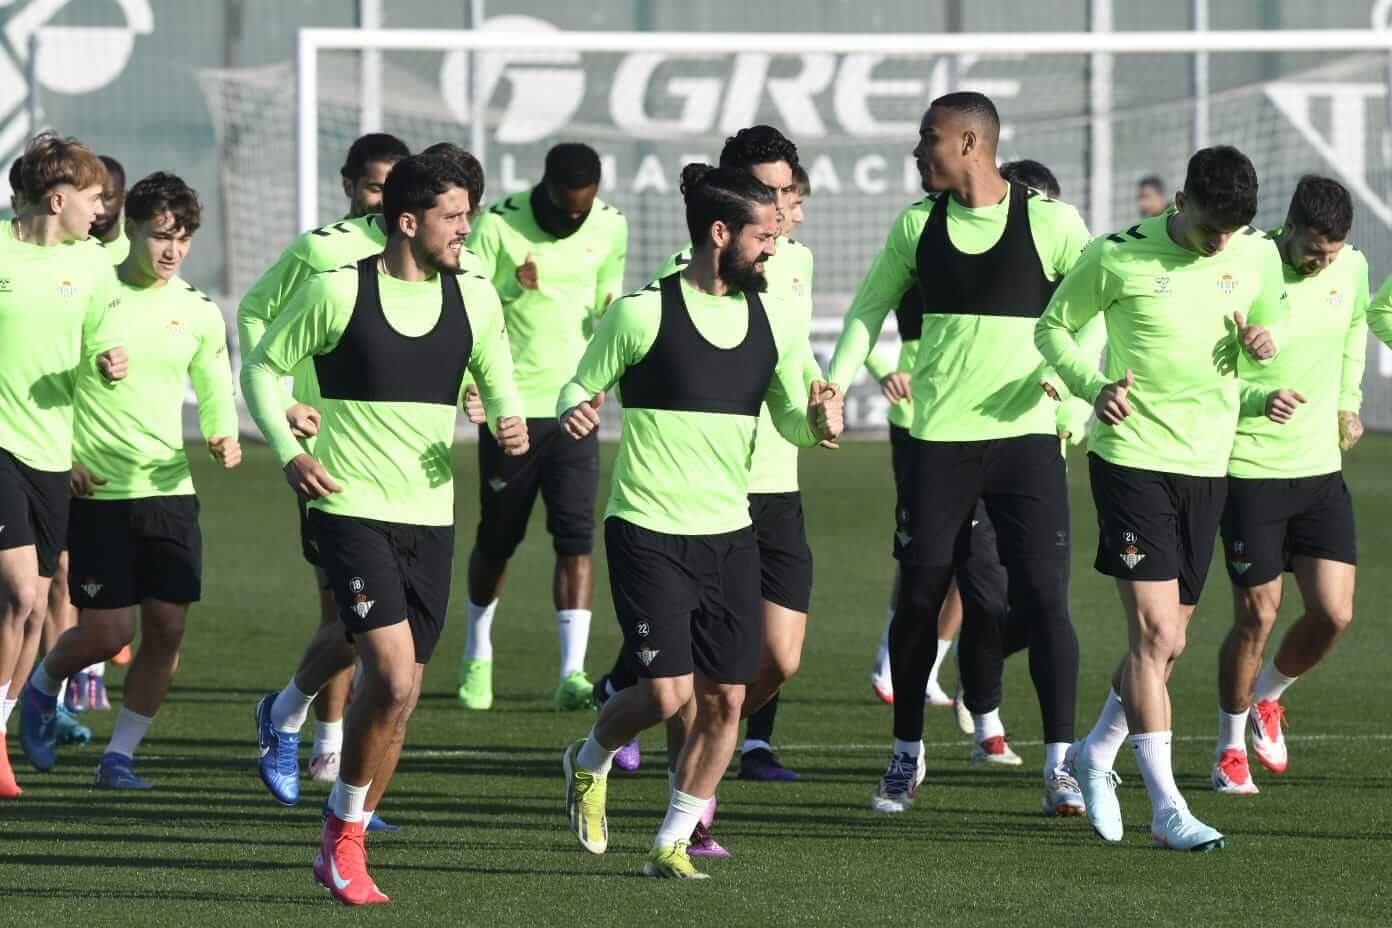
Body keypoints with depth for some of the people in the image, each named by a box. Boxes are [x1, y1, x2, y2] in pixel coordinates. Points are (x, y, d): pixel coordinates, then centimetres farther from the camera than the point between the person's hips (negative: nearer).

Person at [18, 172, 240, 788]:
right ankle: (43, 685, 27)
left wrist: (224, 437, -4)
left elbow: (215, 391, 17)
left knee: (168, 628, -4)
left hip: (170, 489, 4)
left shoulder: (199, 313, 5)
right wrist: (59, 455, -10)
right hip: (97, 491, -4)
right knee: (109, 631, -5)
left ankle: (120, 755, 10)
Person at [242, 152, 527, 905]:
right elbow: (263, 367, 3)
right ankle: (344, 834, 0)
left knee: (397, 694, 7)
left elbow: (497, 383, 17)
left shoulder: (474, 299, 4)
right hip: (352, 508, -5)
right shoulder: (338, 292, -8)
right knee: (394, 680, -18)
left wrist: (511, 422, -6)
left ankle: (342, 851, 22)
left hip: (431, 516, 5)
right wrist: (288, 453, -10)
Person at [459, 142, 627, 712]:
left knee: (576, 536, -11)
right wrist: (513, 290, -25)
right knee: (498, 537, 8)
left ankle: (573, 672, -15)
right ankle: (478, 654, 31)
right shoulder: (498, 226, -10)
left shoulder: (609, 227, 2)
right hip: (511, 403, -2)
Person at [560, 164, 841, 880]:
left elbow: (790, 418, 14)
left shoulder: (773, 317, 6)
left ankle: (671, 844, 16)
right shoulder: (643, 312, -9)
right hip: (648, 531, -5)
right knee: (669, 693, -12)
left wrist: (816, 423, -10)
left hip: (730, 534, 5)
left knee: (725, 700, 0)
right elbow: (580, 388, 1)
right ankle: (590, 762, 20)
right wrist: (574, 411, -22)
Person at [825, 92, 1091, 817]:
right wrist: (834, 384, 3)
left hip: (1025, 433, -3)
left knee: (1043, 596, -10)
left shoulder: (1049, 221, -4)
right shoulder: (919, 223, 7)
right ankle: (907, 757, 19)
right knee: (918, 599, 3)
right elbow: (870, 308, 15)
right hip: (938, 437, 3)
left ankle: (1059, 766, -6)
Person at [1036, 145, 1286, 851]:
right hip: (1131, 456, -5)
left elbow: (1269, 324, 19)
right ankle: (1166, 809, -10)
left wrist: (1261, 343, -6)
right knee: (1155, 633, -13)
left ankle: (1097, 753, 36)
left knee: (1165, 643, 11)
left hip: (1207, 464, 5)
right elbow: (1053, 327, 2)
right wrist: (1094, 387, -16)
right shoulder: (1118, 257, -10)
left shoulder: (1257, 256, 2)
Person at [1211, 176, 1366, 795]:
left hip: (1321, 467, 5)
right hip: (1250, 470, -5)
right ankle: (1230, 747, 19)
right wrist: (1260, 401, -30)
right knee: (1257, 617, -2)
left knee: (1334, 613, -3)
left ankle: (1267, 695, 28)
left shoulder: (1352, 267, 0)